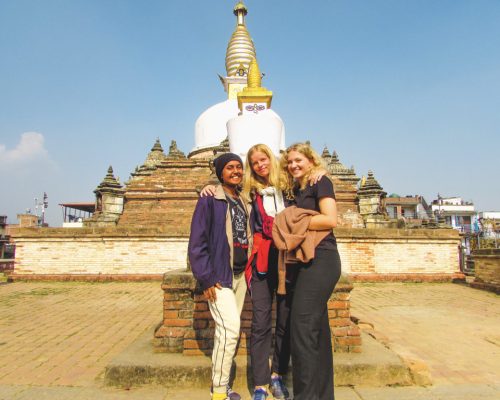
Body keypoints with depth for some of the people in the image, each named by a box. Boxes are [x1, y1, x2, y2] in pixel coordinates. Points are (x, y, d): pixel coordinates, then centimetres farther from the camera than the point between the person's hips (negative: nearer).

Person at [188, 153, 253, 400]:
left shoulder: (244, 202, 12)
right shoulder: (210, 200, -7)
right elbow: (197, 242, -11)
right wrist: (206, 279, -14)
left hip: (240, 275, 6)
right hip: (219, 276, -6)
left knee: (230, 330, 12)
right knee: (229, 328, -12)